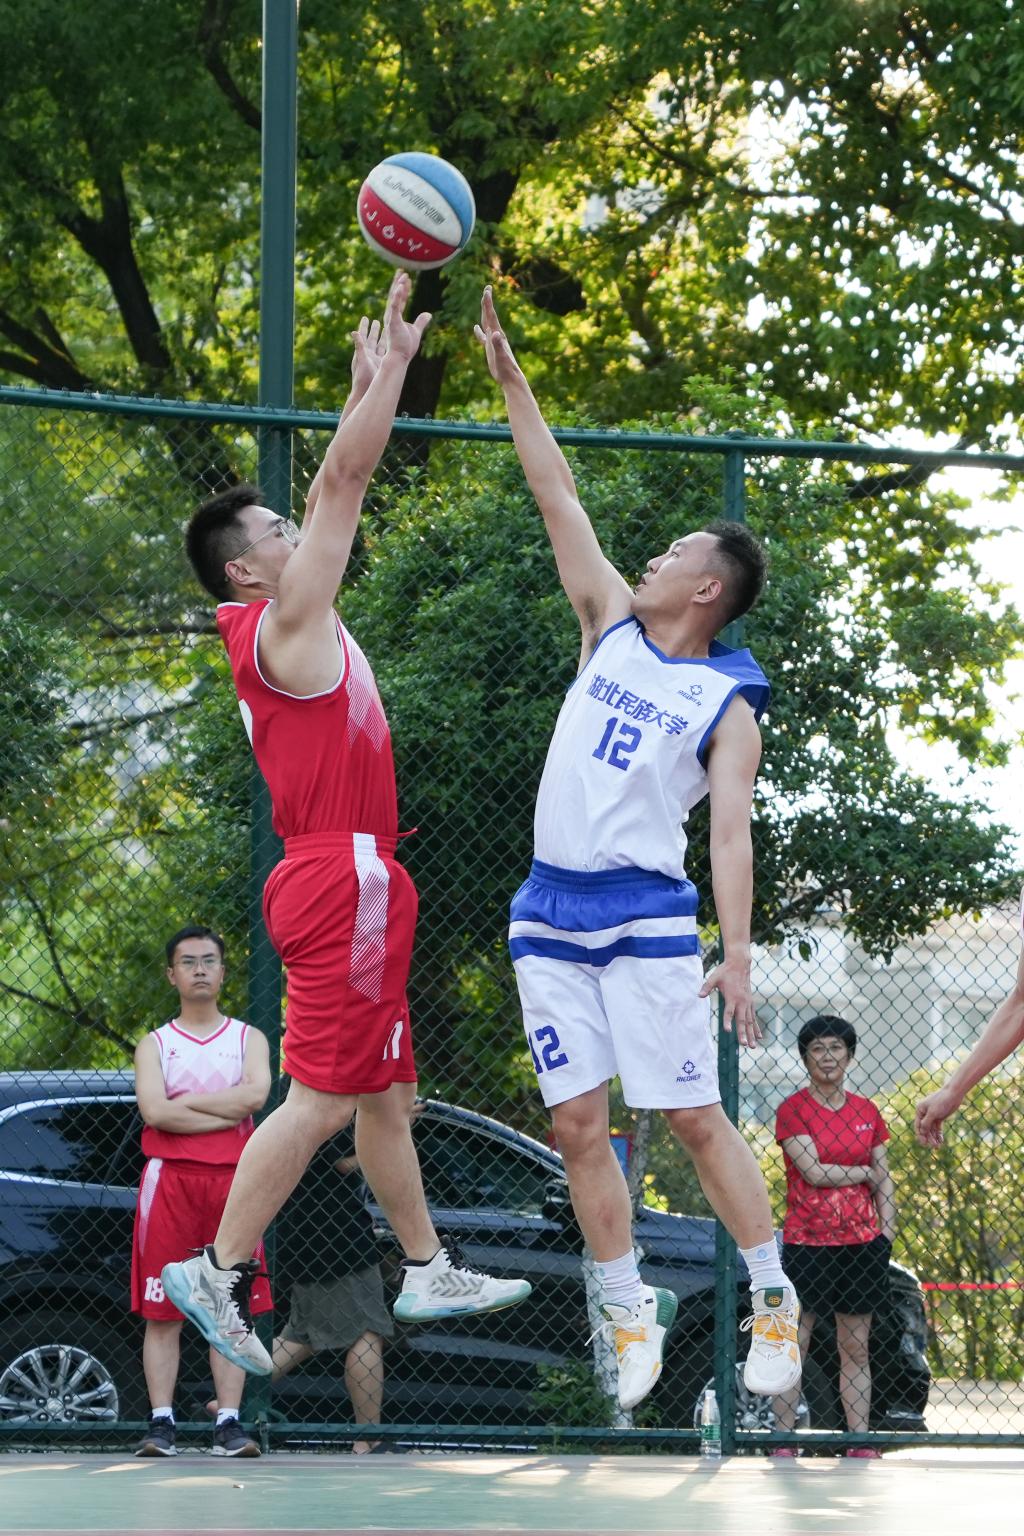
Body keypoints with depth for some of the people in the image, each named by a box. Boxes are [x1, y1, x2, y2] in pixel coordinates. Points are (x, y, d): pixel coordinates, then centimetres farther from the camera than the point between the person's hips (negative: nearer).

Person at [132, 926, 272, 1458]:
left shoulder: (248, 1038, 13)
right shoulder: (154, 1044, 10)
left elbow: (255, 1094, -8)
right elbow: (154, 1111, -8)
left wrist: (183, 1101, -6)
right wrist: (225, 1113, -9)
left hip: (232, 1181, 1)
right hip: (169, 1179, -1)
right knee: (162, 1312, -4)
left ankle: (228, 1423, -3)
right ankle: (160, 1422, -3)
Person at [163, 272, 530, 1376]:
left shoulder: (288, 625, 15)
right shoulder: (282, 624, -9)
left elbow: (334, 492, 25)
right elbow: (347, 480, -11)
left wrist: (367, 384, 25)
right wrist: (393, 359, -7)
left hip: (351, 885, 10)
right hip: (342, 881, -10)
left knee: (388, 1091, 14)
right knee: (322, 1096, -11)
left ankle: (427, 1271, 20)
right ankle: (217, 1271, -11)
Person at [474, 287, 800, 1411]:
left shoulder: (728, 705, -3)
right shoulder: (613, 626, 11)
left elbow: (732, 831, -12)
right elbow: (559, 501, 12)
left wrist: (738, 951, -24)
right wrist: (509, 377, 9)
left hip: (645, 915, -5)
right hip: (549, 913, 5)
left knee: (694, 1117, -5)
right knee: (576, 1125, 1)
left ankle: (774, 1301, 6)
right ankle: (631, 1312, 10)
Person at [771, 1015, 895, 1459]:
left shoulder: (867, 1112, 11)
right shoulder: (793, 1109, -2)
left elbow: (884, 1181, 13)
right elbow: (814, 1172, -12)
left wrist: (886, 1231, 3)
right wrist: (864, 1173, -1)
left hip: (861, 1240, 4)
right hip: (806, 1241, -4)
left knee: (855, 1349, 5)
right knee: (793, 1346, -5)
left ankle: (860, 1443, 5)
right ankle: (783, 1443, -3)